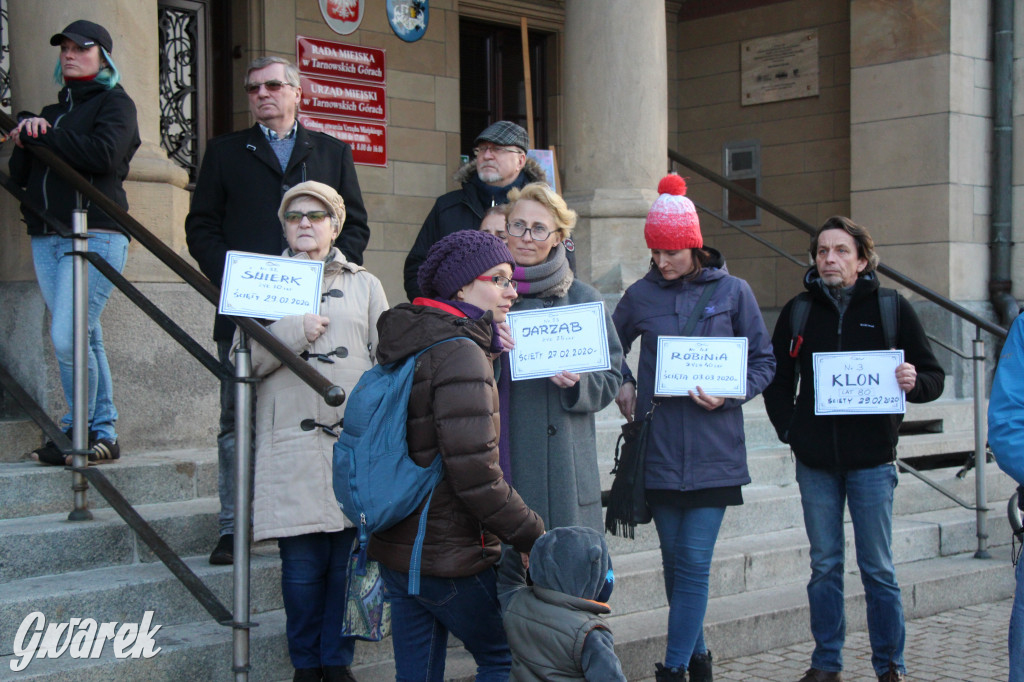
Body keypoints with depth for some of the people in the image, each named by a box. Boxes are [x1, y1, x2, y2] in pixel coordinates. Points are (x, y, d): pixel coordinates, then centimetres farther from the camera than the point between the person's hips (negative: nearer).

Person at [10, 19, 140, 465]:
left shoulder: (115, 103, 4)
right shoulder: (52, 111, 24)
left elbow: (103, 153, -15)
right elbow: (19, 175, 16)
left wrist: (36, 138, -8)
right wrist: (27, 135, -4)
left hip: (95, 234, -7)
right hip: (47, 239, 7)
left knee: (68, 338, -16)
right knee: (85, 340, 6)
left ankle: (80, 431, -4)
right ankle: (104, 434, 10)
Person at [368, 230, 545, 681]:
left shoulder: (405, 344, 9)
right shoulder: (460, 354, -18)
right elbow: (475, 472, -24)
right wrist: (533, 537, -13)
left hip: (396, 549, 8)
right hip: (449, 557, -8)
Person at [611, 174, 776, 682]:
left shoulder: (732, 292, -1)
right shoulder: (640, 295, 5)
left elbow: (763, 361, 5)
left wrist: (729, 395, -11)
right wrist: (622, 384, 5)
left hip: (713, 451, -2)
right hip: (659, 449, 3)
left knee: (694, 561, -6)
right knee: (674, 559, 11)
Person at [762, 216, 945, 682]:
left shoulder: (892, 309, 0)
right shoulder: (798, 312, 7)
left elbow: (934, 377, 3)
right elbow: (776, 378, 17)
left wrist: (913, 383, -19)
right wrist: (788, 427, 4)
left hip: (871, 460, -2)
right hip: (815, 461, 2)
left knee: (878, 569, 3)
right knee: (824, 566, 9)